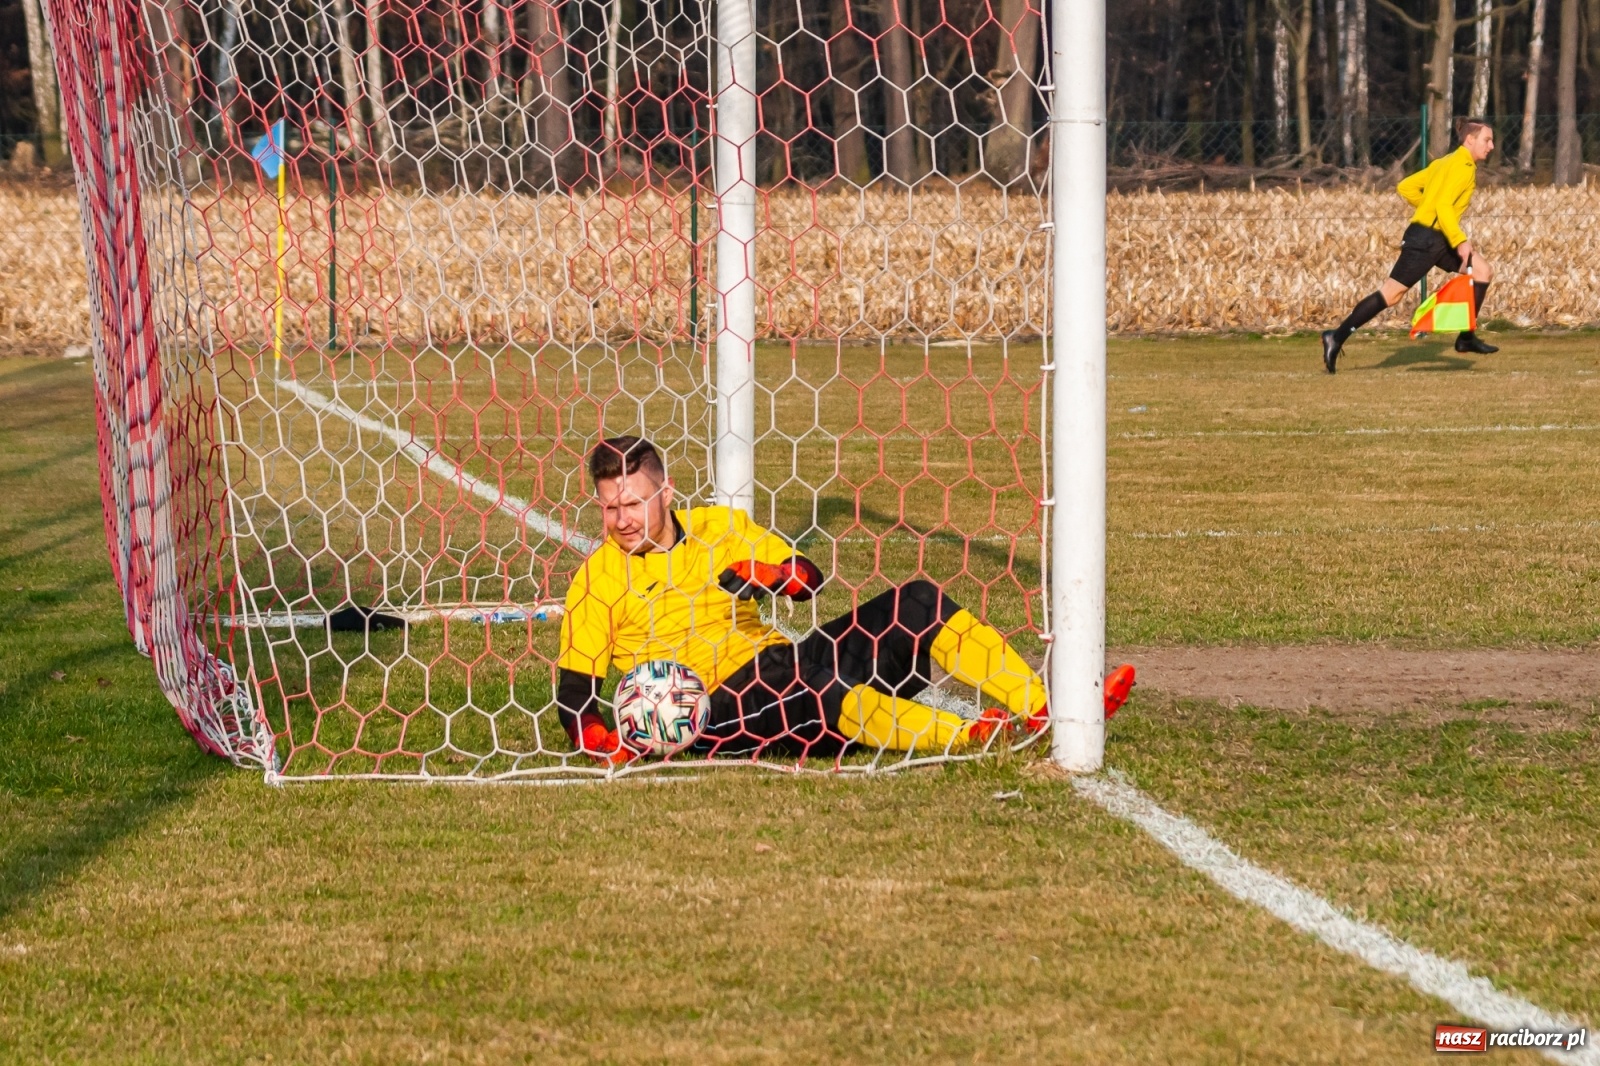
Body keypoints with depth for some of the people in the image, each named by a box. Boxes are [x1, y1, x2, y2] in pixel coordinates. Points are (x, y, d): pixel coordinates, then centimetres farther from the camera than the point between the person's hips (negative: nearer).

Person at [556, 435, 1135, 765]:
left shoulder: (717, 527, 13)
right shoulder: (597, 580, 0)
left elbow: (810, 578, 16)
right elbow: (573, 696, -1)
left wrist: (757, 575, -7)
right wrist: (612, 748, -22)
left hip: (784, 661, 6)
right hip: (720, 708, -6)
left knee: (918, 601, -5)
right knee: (825, 698, -38)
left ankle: (1050, 708, -12)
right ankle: (974, 735, -52)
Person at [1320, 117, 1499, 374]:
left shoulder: (1444, 163, 18)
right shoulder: (1463, 167, -11)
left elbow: (1406, 188, 18)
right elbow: (1443, 206, -22)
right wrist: (1459, 241, -23)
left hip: (1436, 239, 10)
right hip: (1425, 239, -10)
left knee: (1484, 270, 5)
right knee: (1390, 294, -8)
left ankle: (1467, 337, 7)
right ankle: (1337, 338, -4)